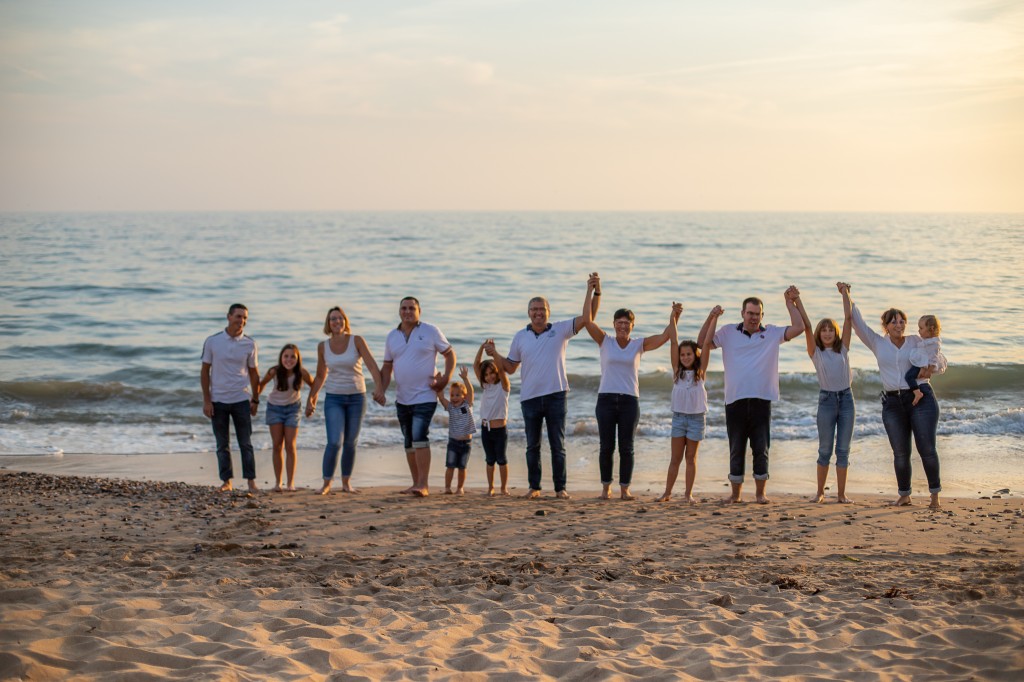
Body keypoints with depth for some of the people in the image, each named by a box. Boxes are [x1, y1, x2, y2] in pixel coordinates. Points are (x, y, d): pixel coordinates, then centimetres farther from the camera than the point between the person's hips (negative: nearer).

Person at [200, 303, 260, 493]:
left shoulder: (249, 344, 1)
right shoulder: (212, 342, -2)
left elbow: (253, 373, 9)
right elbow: (205, 371, 2)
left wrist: (255, 400, 8)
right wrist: (206, 400, -3)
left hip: (241, 400, 0)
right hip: (218, 400, 0)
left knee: (246, 443, 0)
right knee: (222, 445, 6)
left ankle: (251, 481, 3)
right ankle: (226, 481, 12)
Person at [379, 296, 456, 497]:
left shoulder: (430, 331, -2)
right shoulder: (392, 336, 9)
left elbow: (450, 354, 4)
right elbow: (387, 367, 12)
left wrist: (445, 378, -9)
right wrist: (381, 390, -3)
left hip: (424, 397, -6)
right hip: (402, 398, 6)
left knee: (419, 438, -17)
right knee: (409, 442, 10)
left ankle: (423, 484, -18)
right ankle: (416, 483, 17)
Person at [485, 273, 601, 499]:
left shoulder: (560, 330, 3)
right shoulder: (520, 337, 9)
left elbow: (587, 317, -5)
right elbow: (510, 368, 13)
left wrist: (594, 291, -14)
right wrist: (494, 354, -3)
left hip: (555, 395, -2)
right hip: (530, 397, 2)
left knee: (558, 445, 1)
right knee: (532, 446, 7)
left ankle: (560, 488, 6)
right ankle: (534, 487, 14)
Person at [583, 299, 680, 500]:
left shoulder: (639, 345, 7)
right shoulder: (605, 342, 5)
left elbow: (664, 337, -2)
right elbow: (587, 320, -4)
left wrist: (673, 317, -15)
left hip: (630, 401, 0)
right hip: (606, 399, 0)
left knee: (626, 448, 2)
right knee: (606, 447, 2)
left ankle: (625, 489, 9)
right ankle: (606, 488, 12)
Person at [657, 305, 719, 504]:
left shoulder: (700, 371, 0)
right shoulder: (677, 370, 2)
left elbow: (707, 343, -5)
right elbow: (674, 341, -1)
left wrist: (713, 318, -9)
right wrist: (674, 317, -3)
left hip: (696, 418, -1)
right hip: (678, 416, 1)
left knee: (691, 458, 5)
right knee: (676, 458, 4)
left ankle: (688, 494, 9)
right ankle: (667, 492, 8)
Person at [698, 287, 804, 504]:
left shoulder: (772, 333, 7)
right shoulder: (728, 333, 7)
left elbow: (798, 327, -1)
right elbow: (701, 343, 6)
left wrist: (790, 303, -1)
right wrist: (711, 318, -3)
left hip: (761, 401, 0)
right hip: (735, 401, 0)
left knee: (761, 449, 2)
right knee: (736, 450, 7)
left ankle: (760, 493, 11)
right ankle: (736, 493, 15)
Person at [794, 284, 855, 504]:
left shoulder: (843, 349, 8)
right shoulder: (816, 352, 3)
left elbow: (848, 319, 4)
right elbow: (806, 326, -5)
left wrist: (845, 294, 2)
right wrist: (797, 300, -7)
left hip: (846, 398, 2)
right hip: (826, 400, -2)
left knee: (843, 450, 3)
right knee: (825, 450, 2)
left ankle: (841, 494, 6)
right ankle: (820, 492, 13)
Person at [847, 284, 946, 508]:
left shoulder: (916, 342, 6)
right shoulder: (877, 343, 10)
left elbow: (941, 361, 6)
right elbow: (858, 323, 6)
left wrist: (931, 368, -17)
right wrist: (847, 298, 0)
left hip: (921, 398, -2)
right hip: (893, 403, 2)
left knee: (926, 449, -6)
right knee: (900, 453, 4)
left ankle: (935, 495, 5)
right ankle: (904, 495, 19)